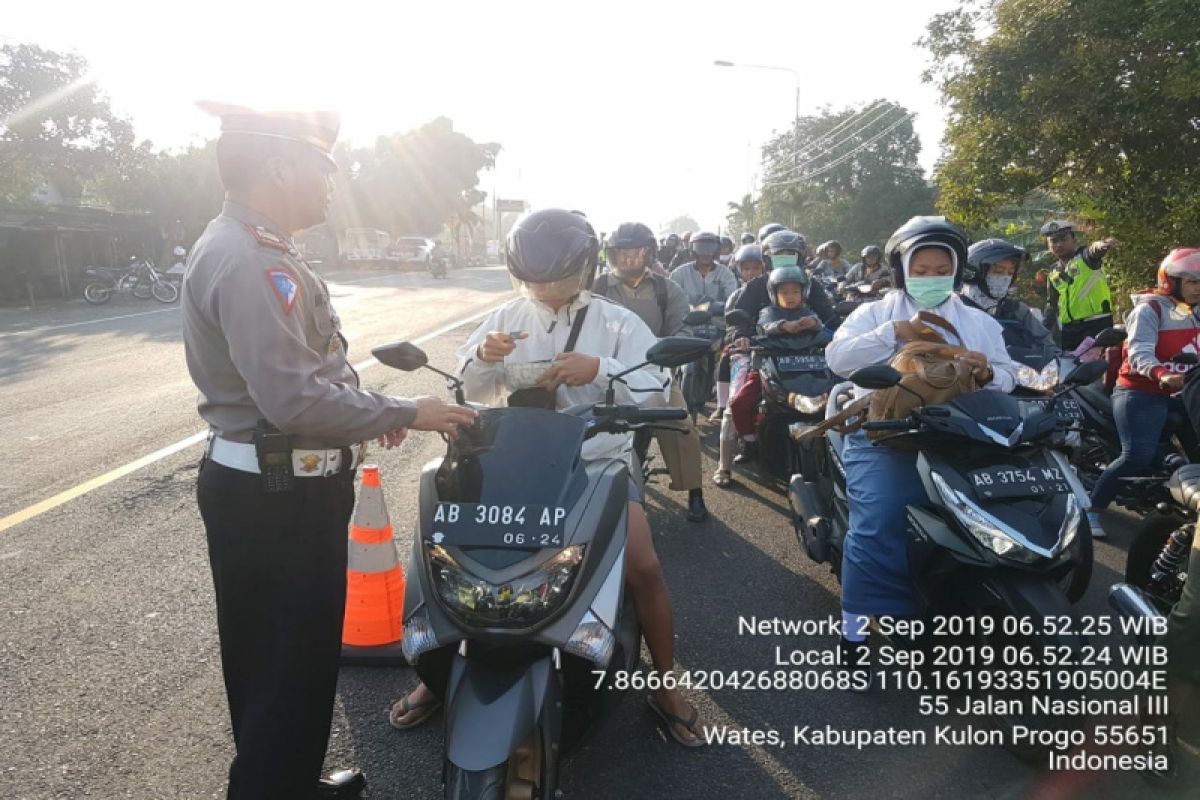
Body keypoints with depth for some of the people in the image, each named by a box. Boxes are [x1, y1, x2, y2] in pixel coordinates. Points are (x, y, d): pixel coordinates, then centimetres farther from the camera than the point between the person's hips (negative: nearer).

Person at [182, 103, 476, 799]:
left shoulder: (255, 248, 13)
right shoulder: (247, 261, -22)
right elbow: (294, 399, -29)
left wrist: (371, 410, 16)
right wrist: (404, 414, -18)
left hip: (282, 484, 11)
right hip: (275, 497, -11)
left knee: (293, 654, 23)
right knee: (286, 664, 3)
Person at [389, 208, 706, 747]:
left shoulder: (619, 323, 1)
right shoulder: (506, 318, 10)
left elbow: (658, 393, -9)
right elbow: (468, 390, 10)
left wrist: (599, 368, -26)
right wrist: (482, 355, -13)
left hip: (600, 462, -2)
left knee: (643, 566, -21)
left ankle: (665, 685, 2)